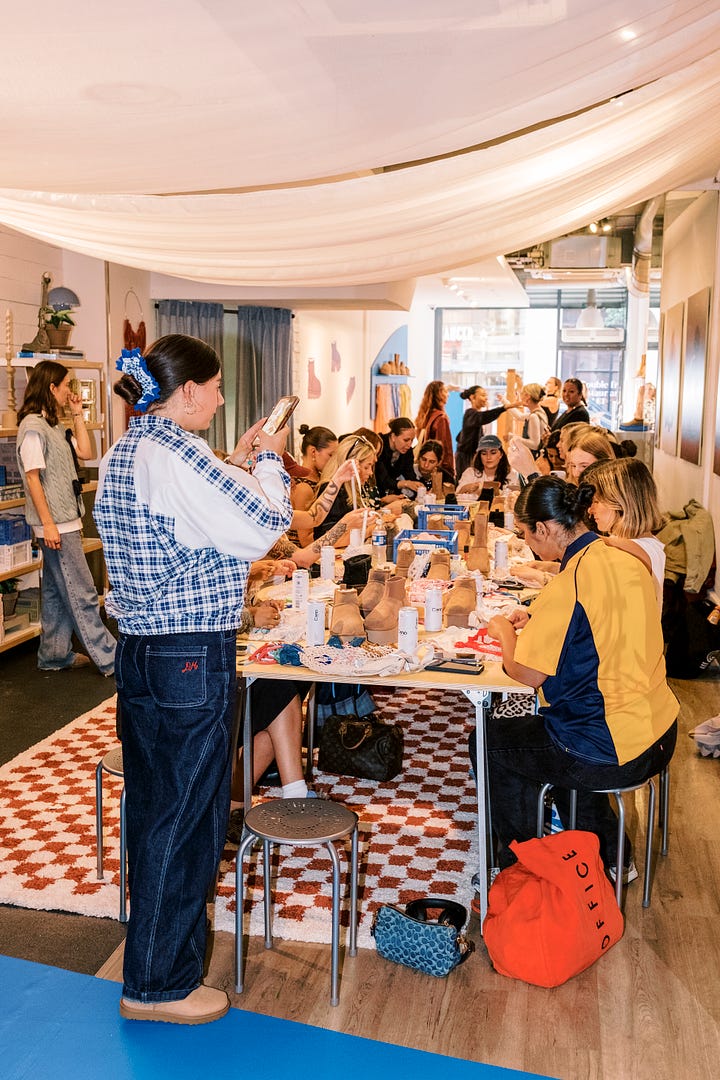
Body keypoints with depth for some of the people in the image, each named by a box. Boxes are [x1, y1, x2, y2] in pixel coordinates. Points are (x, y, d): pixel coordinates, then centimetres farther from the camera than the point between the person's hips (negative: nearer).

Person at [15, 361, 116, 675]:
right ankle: (109, 659, -1)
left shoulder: (53, 425, 14)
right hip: (55, 523, -10)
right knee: (81, 593, -6)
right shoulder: (33, 426, -14)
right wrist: (47, 524, -20)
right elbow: (32, 477, -17)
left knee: (56, 591, 15)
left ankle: (54, 655, 25)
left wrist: (77, 415, 10)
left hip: (64, 521, 10)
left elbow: (87, 453, 14)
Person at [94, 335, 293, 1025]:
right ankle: (157, 983, 18)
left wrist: (235, 461, 16)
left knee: (151, 805, 20)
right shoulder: (176, 455, -19)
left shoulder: (123, 453, 12)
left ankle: (155, 944, 38)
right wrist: (268, 461, -1)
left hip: (138, 651, 10)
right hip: (192, 658, -10)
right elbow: (265, 527, -17)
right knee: (186, 817, 3)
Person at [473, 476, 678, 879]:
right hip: (660, 735, 9)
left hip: (611, 756, -9)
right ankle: (611, 856, 37)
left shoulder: (570, 584, -23)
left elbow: (528, 673, -16)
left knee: (489, 743, 12)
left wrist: (506, 633, 2)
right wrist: (538, 620, 15)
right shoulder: (627, 559, 2)